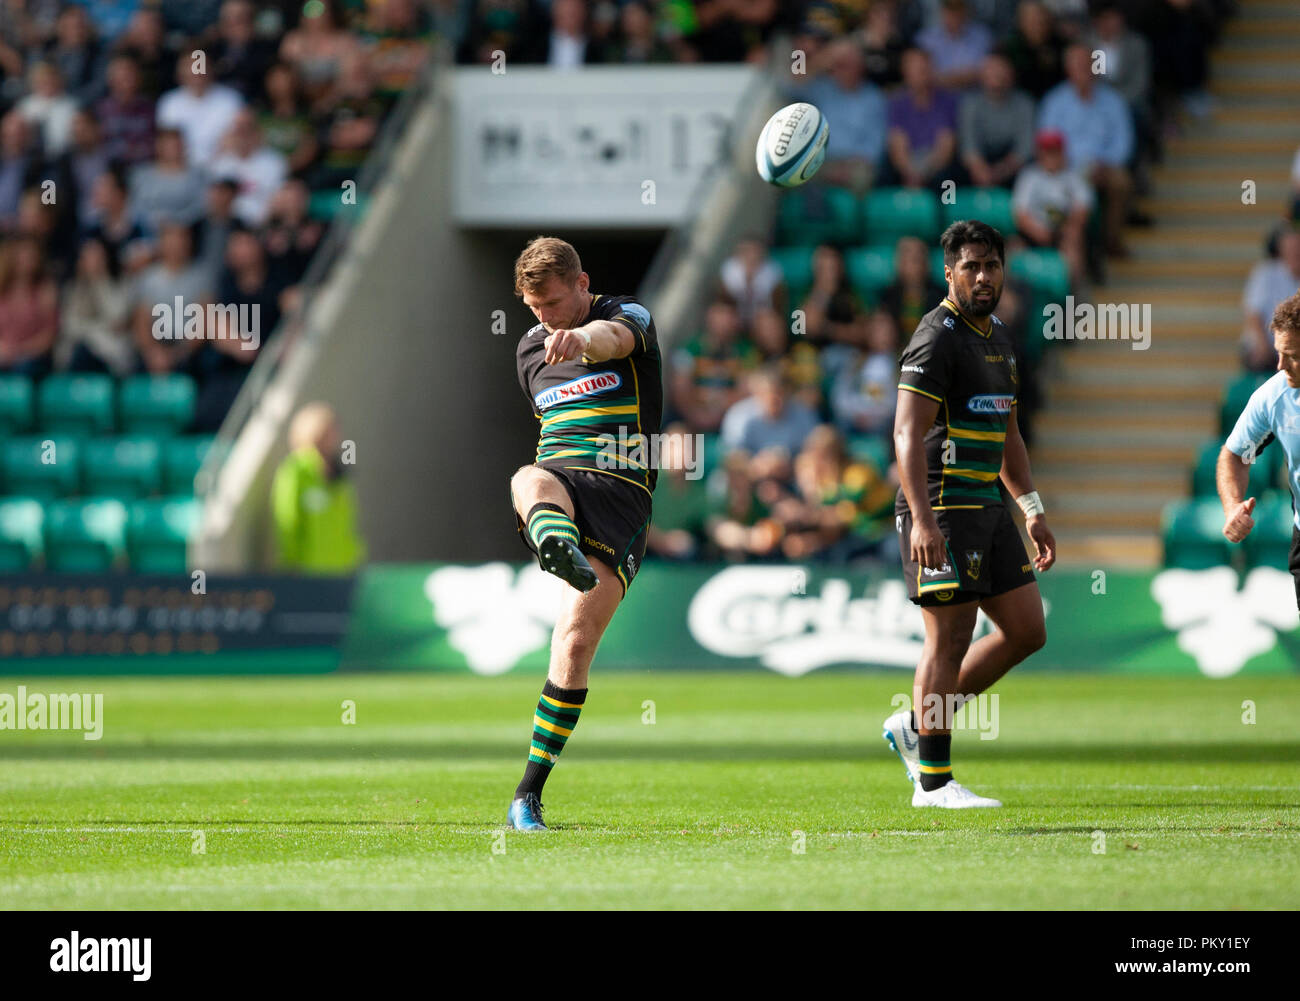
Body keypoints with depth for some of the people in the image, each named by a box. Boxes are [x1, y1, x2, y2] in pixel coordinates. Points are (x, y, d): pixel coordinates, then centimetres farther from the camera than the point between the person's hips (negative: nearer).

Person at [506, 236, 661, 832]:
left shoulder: (628, 317, 2)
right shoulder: (530, 349, 21)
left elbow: (614, 336, -24)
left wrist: (582, 338, -49)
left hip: (619, 488, -4)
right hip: (559, 475, 4)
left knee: (575, 642, -15)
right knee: (528, 481, -37)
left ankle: (528, 796, -6)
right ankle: (558, 545, -76)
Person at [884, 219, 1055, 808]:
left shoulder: (997, 337, 17)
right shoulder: (937, 337, -12)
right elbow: (907, 433, -21)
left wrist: (1032, 512, 22)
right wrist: (922, 521, -30)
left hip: (988, 507, 9)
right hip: (942, 512, -9)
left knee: (1027, 631, 8)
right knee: (949, 639, -7)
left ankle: (914, 725, 18)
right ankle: (933, 781, 0)